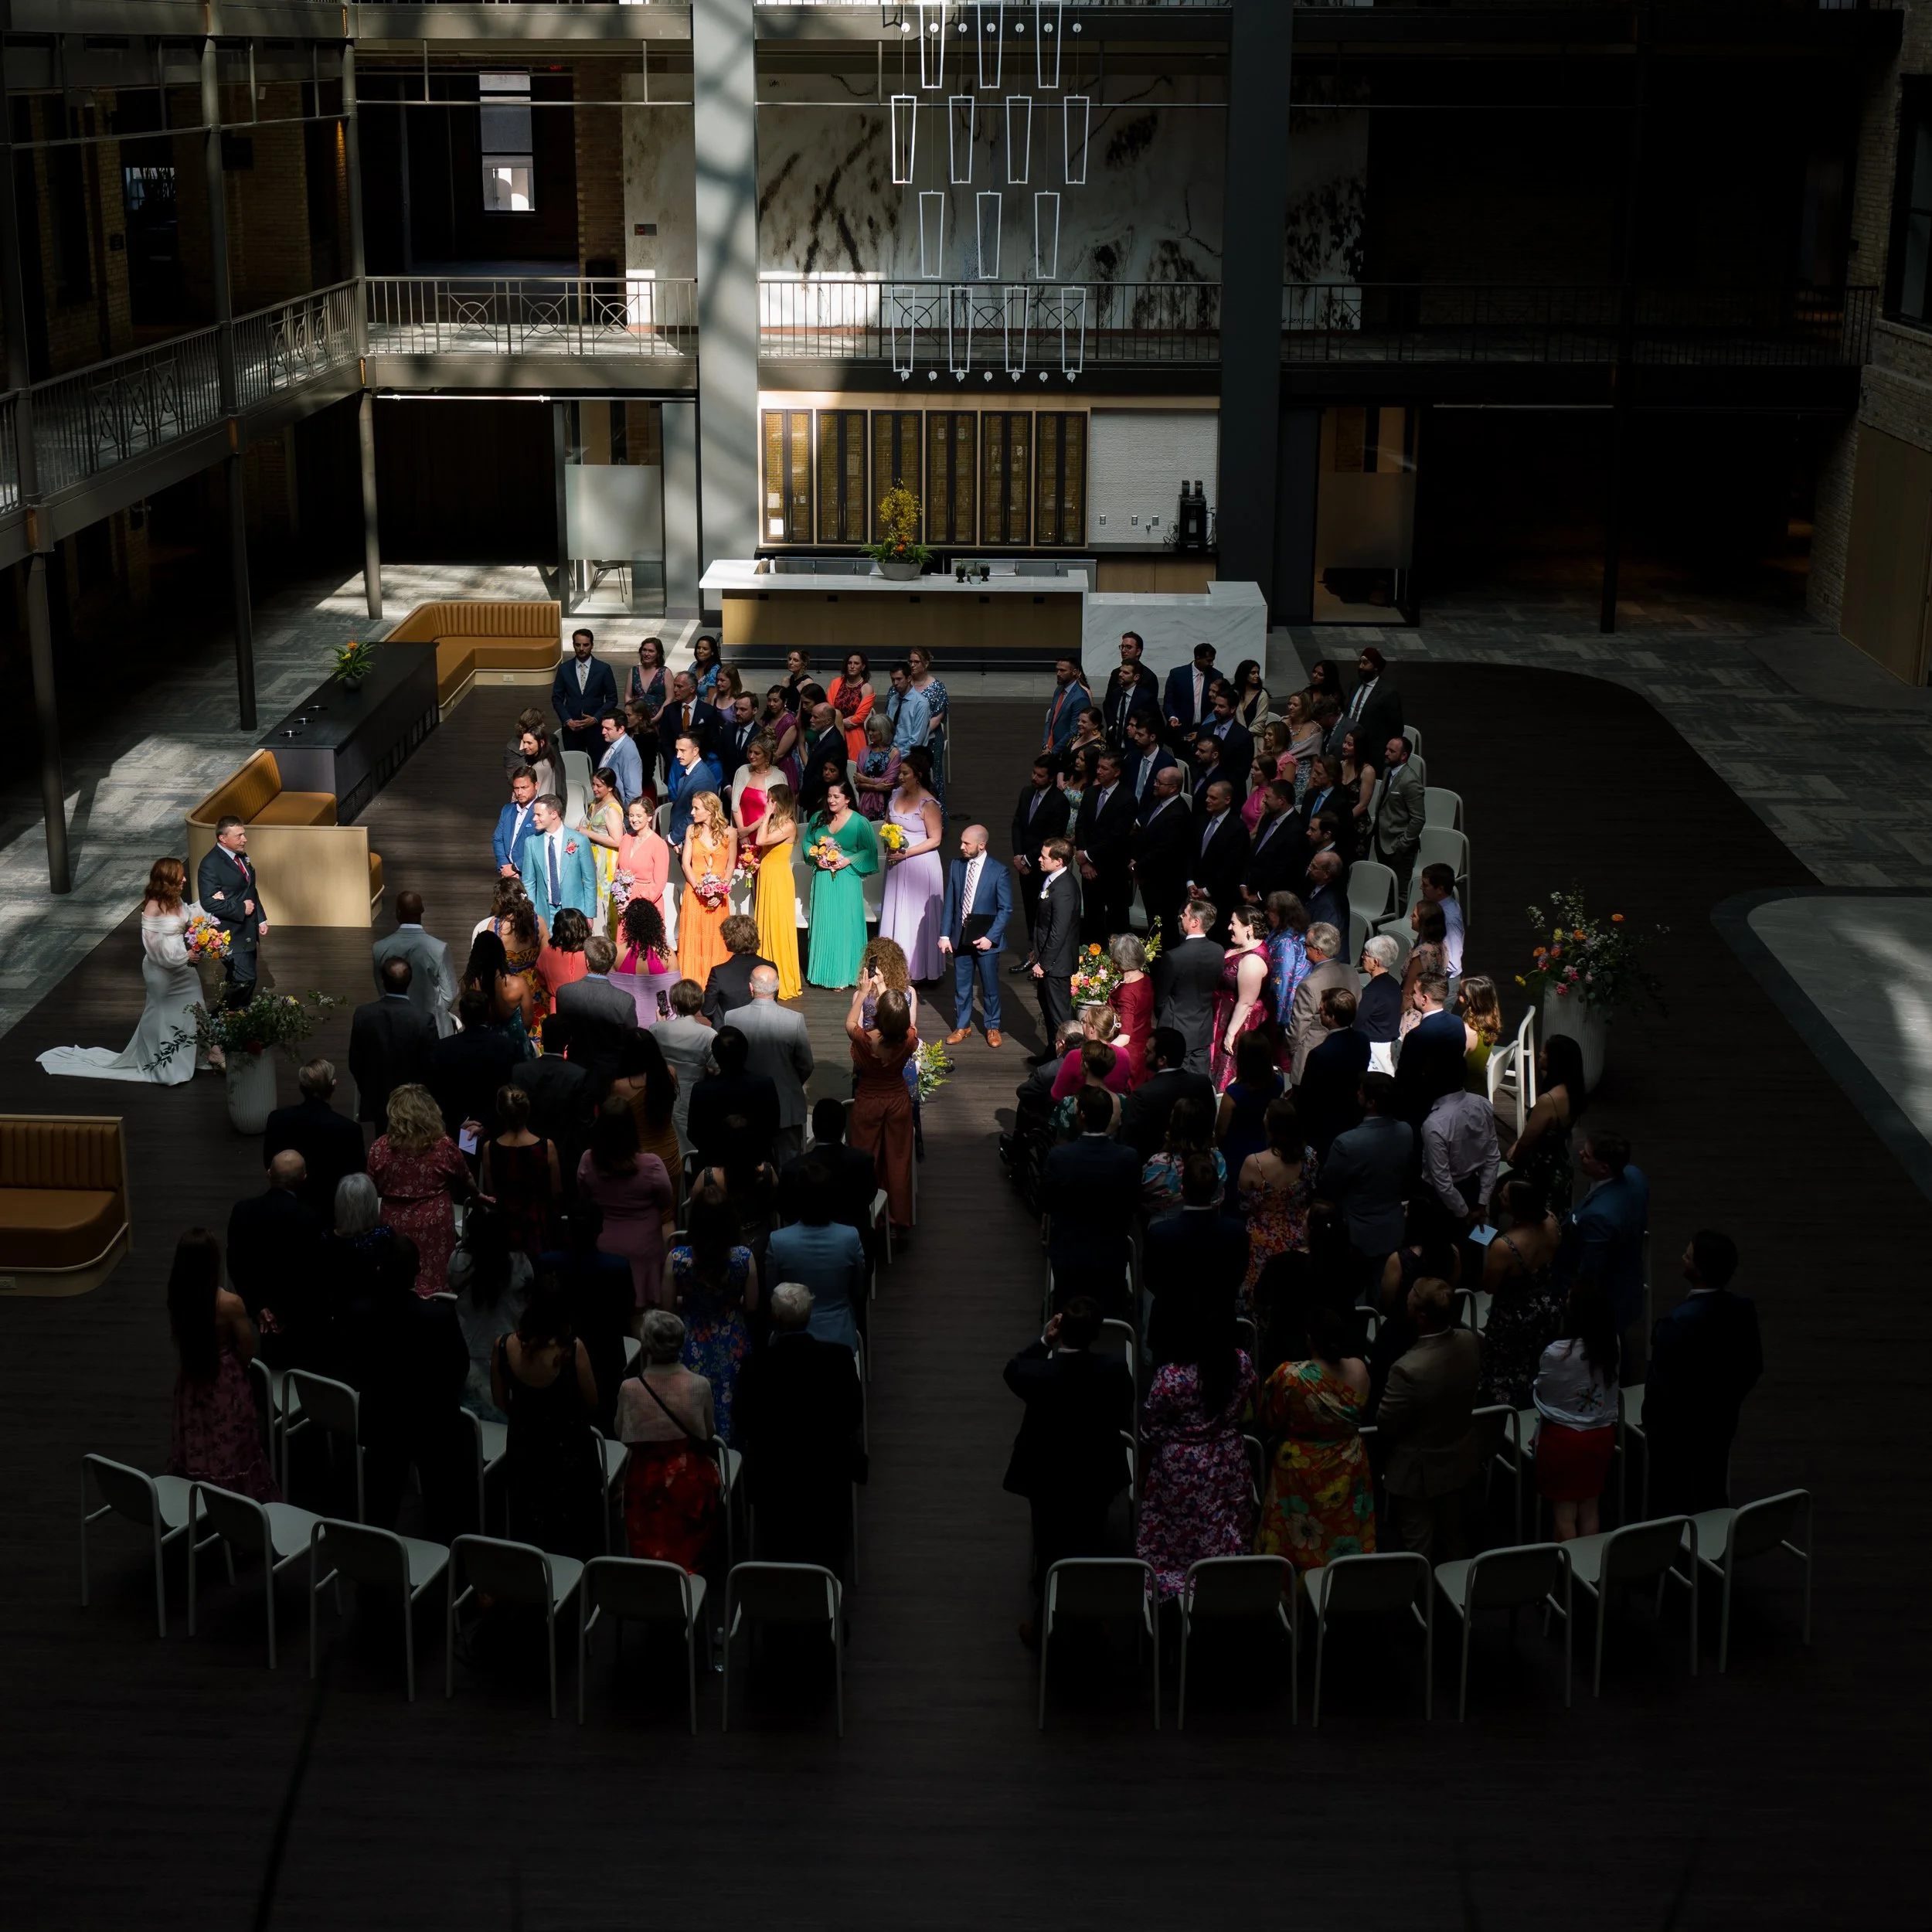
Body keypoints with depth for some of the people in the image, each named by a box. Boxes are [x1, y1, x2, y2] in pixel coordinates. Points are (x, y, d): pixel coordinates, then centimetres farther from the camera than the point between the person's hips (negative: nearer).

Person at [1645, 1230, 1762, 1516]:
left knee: (1672, 1505, 9)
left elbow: (1662, 1384, -23)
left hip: (1676, 1428, -6)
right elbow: (1753, 1366, 3)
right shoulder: (1744, 1308, -10)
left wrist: (1652, 1425, -6)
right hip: (1721, 1421, 6)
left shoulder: (1680, 1321, -31)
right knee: (1713, 1497, 21)